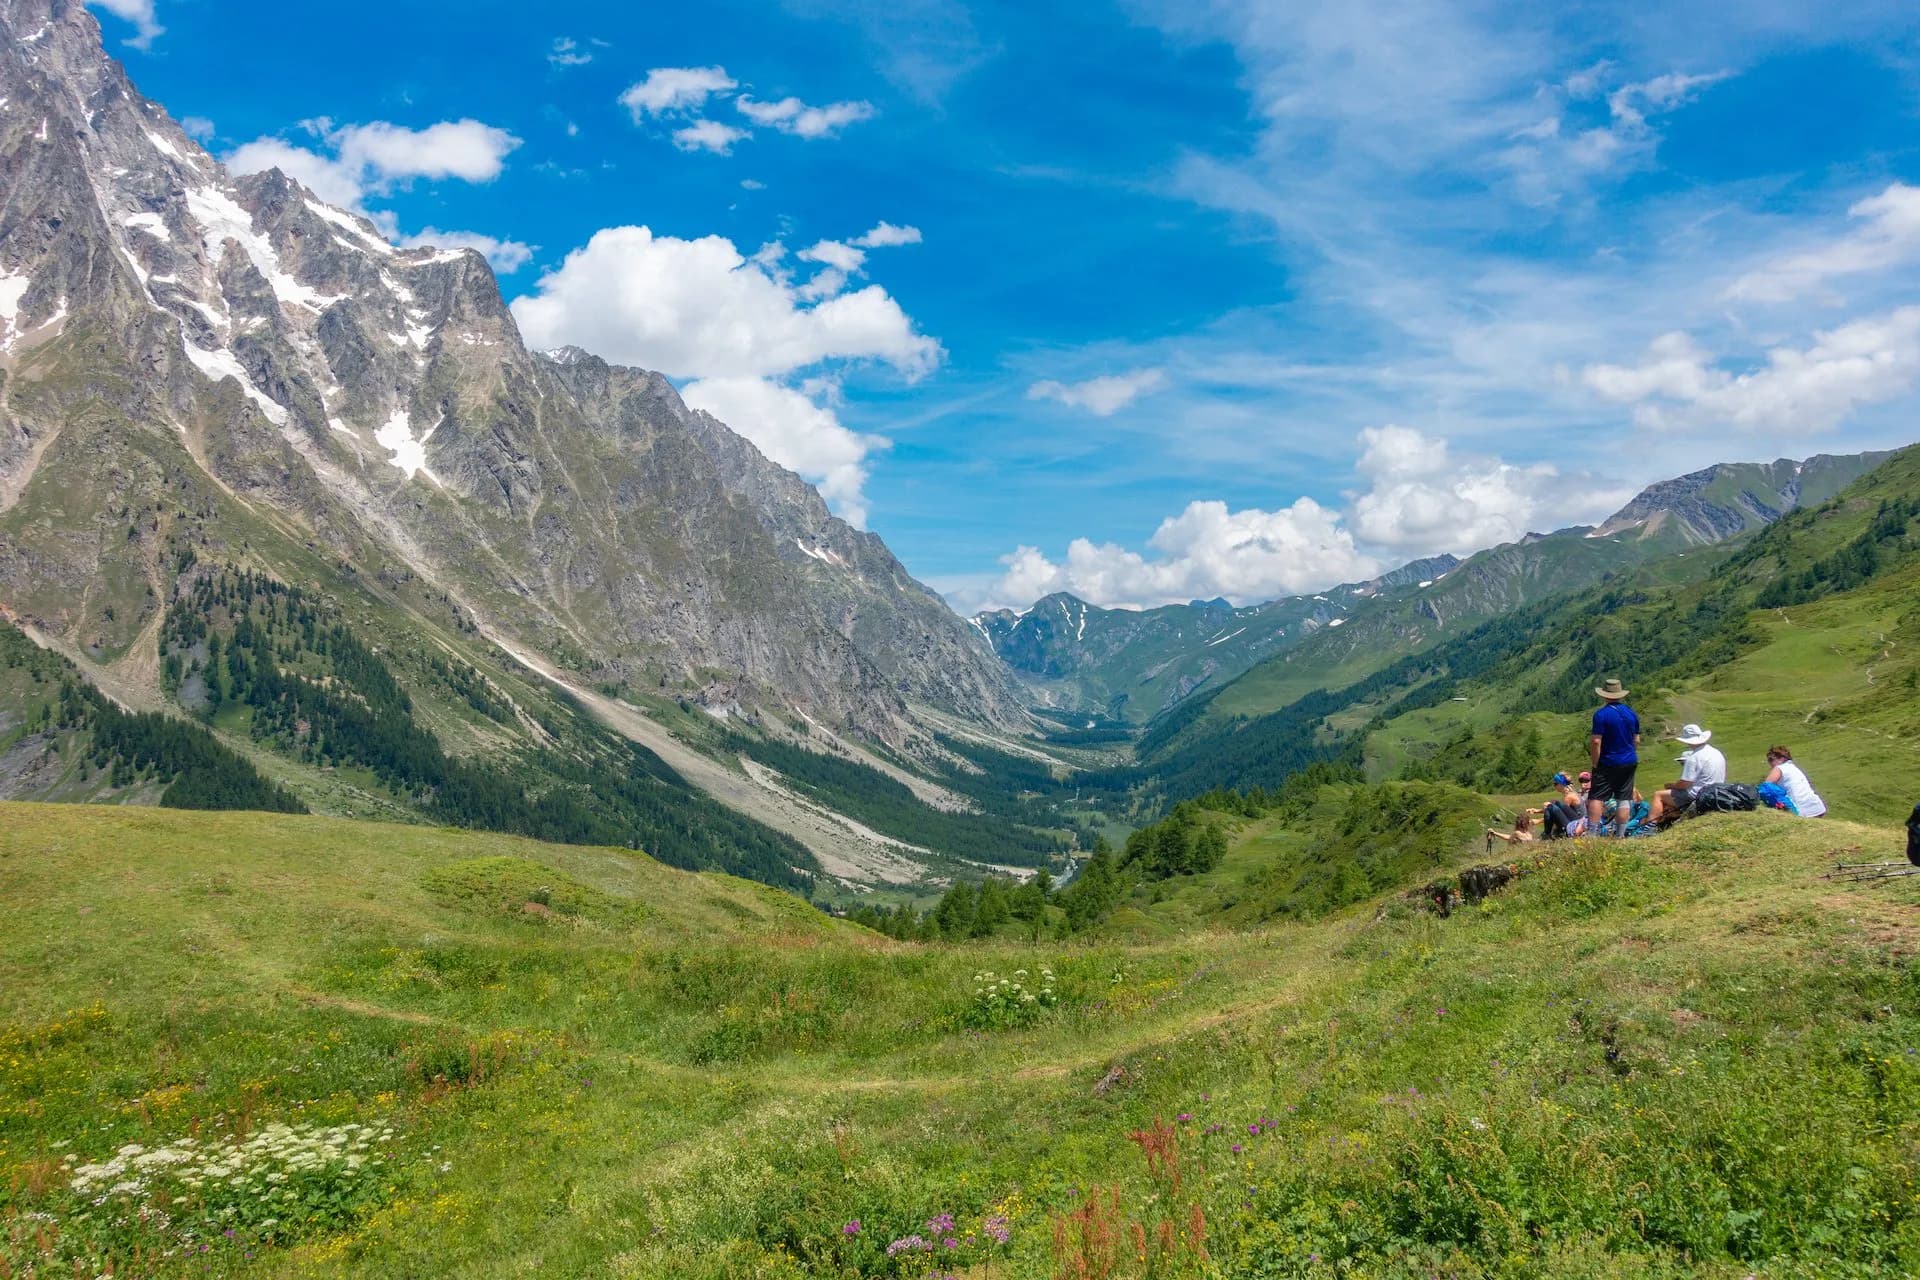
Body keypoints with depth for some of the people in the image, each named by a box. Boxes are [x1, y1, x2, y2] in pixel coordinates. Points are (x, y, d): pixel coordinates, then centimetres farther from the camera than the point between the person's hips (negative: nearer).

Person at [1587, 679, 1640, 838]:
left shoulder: (1601, 714, -14)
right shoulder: (1631, 713, 6)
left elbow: (1596, 742, -18)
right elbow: (1636, 740, 11)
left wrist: (1595, 763, -10)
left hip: (1608, 763, -6)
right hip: (1629, 763, 6)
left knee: (1596, 797, -2)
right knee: (1624, 799, 8)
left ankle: (1592, 832, -8)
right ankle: (1620, 834, 10)